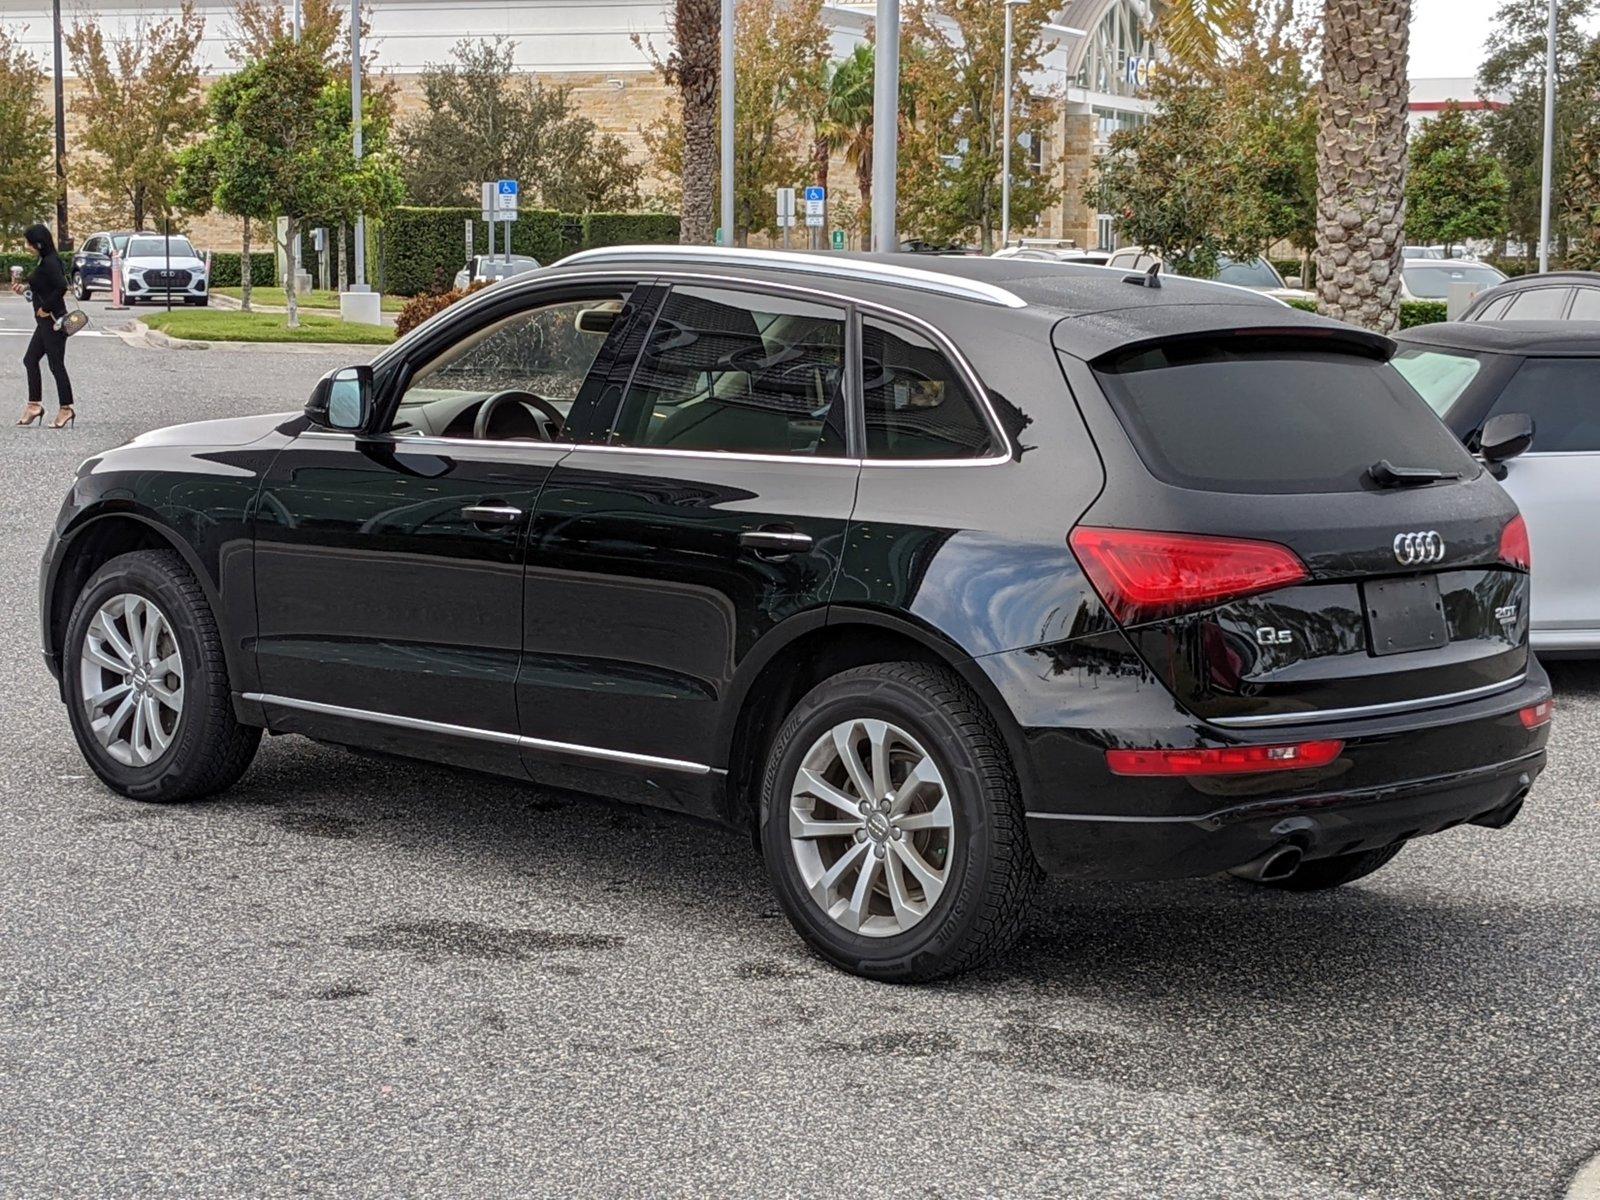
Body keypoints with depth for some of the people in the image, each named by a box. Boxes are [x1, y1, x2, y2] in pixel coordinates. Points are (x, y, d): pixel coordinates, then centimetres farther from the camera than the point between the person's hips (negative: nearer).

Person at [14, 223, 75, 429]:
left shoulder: (50, 263, -18)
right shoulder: (45, 261, 11)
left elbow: (61, 287, -29)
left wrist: (45, 308, -20)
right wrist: (26, 285, 8)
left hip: (52, 321, -10)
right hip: (46, 321, 10)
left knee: (56, 364, -4)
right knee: (30, 360, 13)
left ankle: (66, 408, 3)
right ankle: (34, 405, 18)